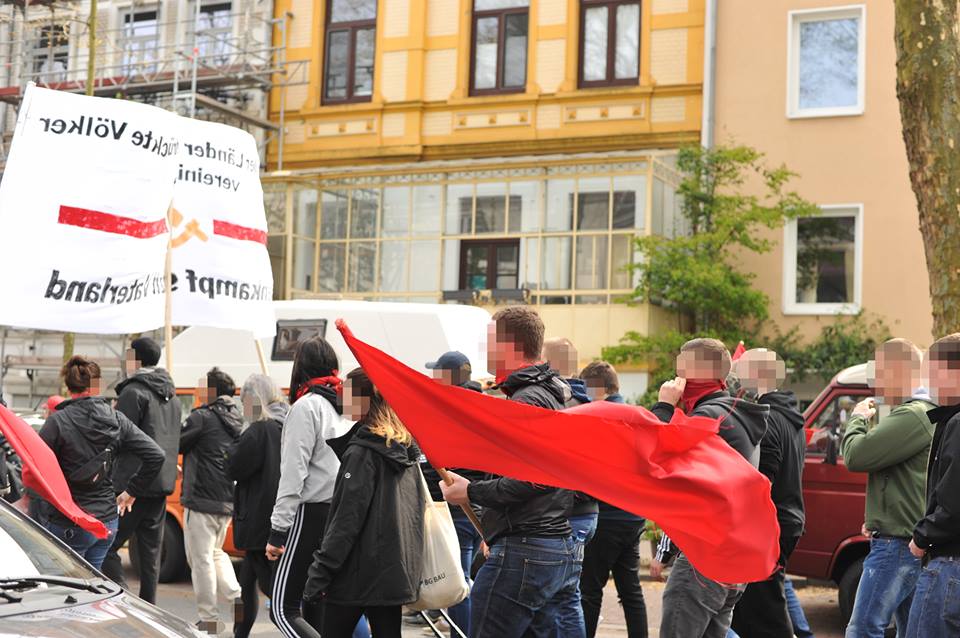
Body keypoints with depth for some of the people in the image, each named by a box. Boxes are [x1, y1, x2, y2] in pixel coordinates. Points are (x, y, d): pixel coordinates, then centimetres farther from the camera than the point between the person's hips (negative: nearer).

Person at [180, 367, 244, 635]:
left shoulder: (202, 417, -13)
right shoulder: (238, 419, 10)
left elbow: (174, 445, -8)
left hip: (201, 499, -8)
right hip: (228, 500, 8)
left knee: (200, 558, 1)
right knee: (215, 552, 24)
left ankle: (208, 619, 4)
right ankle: (236, 597, 8)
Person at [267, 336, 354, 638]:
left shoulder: (307, 406, -10)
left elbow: (294, 474, -14)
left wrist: (278, 530, -12)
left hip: (312, 514, -7)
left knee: (283, 608, -4)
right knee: (317, 608, 13)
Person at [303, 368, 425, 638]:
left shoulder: (363, 451, -13)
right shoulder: (406, 449, 9)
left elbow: (347, 519, -17)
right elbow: (416, 508, 15)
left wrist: (320, 572, -15)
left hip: (356, 575, -7)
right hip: (397, 573, 7)